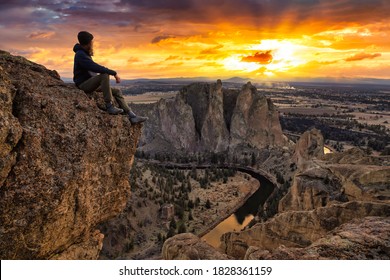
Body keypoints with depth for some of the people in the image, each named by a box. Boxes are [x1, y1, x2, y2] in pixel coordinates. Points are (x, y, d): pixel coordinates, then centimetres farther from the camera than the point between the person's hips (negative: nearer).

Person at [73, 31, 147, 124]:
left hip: (91, 84, 10)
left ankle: (132, 116, -6)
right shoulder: (80, 54, -16)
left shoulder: (86, 54, 15)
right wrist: (114, 73, -23)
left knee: (117, 91, 1)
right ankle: (109, 106, -31)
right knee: (105, 75, -34)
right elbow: (96, 68, -27)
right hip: (83, 84, -10)